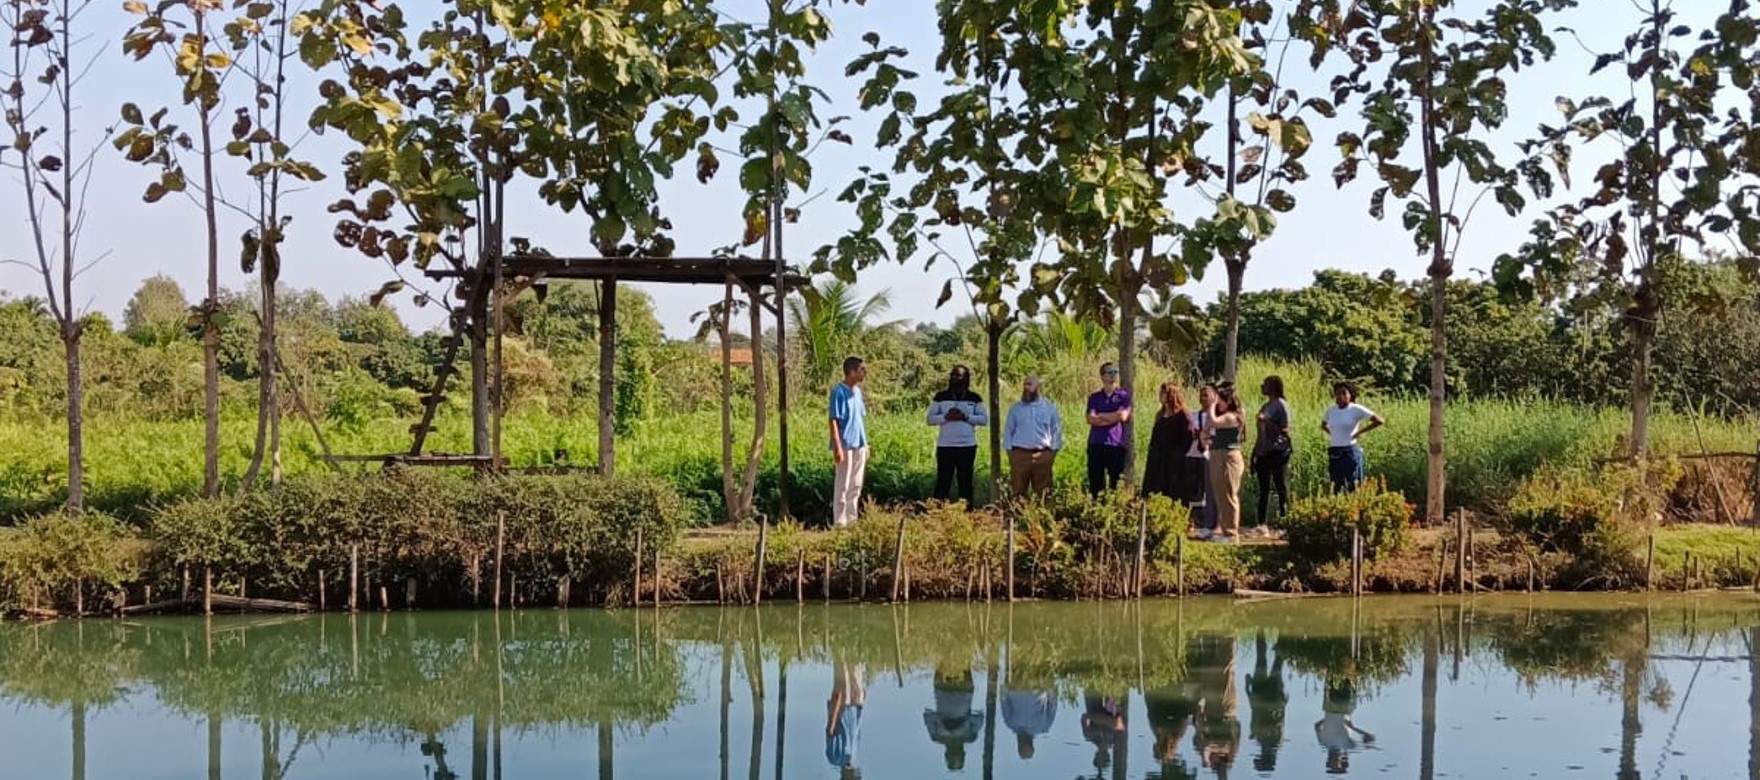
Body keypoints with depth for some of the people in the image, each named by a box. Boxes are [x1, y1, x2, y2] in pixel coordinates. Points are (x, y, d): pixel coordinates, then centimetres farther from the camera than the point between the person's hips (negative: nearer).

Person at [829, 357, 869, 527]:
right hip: (846, 445, -8)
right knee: (842, 485, -2)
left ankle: (852, 519, 22)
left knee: (856, 485, 13)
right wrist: (837, 447, -20)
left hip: (859, 444, 8)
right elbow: (834, 420, -15)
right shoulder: (839, 391, -13)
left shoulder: (858, 391, 12)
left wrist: (865, 443, 17)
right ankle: (840, 522, 3)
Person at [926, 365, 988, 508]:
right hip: (945, 446, 0)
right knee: (943, 481, -3)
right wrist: (946, 417, -14)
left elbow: (984, 419, 0)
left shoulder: (975, 398, 6)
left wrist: (965, 417, -12)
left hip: (967, 446, 0)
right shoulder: (941, 397, 7)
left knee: (965, 482, 6)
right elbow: (930, 418, 3)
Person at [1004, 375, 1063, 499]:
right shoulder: (1016, 408, 8)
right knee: (1018, 491, -1)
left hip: (1043, 455, 0)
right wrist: (1009, 451, 2)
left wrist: (1053, 451, 2)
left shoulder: (1050, 407, 7)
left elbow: (1056, 431, 9)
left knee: (1043, 493, 3)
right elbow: (1008, 430, 9)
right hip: (1020, 455, 0)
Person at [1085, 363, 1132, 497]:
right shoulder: (1094, 397, 12)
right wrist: (1113, 417, -7)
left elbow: (1123, 416, -9)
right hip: (1096, 444, 2)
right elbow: (1091, 419, -2)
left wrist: (1100, 415, -1)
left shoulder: (1123, 395, 7)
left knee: (1116, 482, -1)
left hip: (1116, 444, -2)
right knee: (1095, 483, 3)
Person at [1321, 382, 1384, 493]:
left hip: (1350, 452, -5)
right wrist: (1331, 433, 11)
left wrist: (1359, 432, -8)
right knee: (1336, 487, 8)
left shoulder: (1356, 409, -6)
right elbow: (1323, 424, 30)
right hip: (1333, 454, 5)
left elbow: (1380, 421, -10)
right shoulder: (1331, 411, 9)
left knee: (1353, 487, -6)